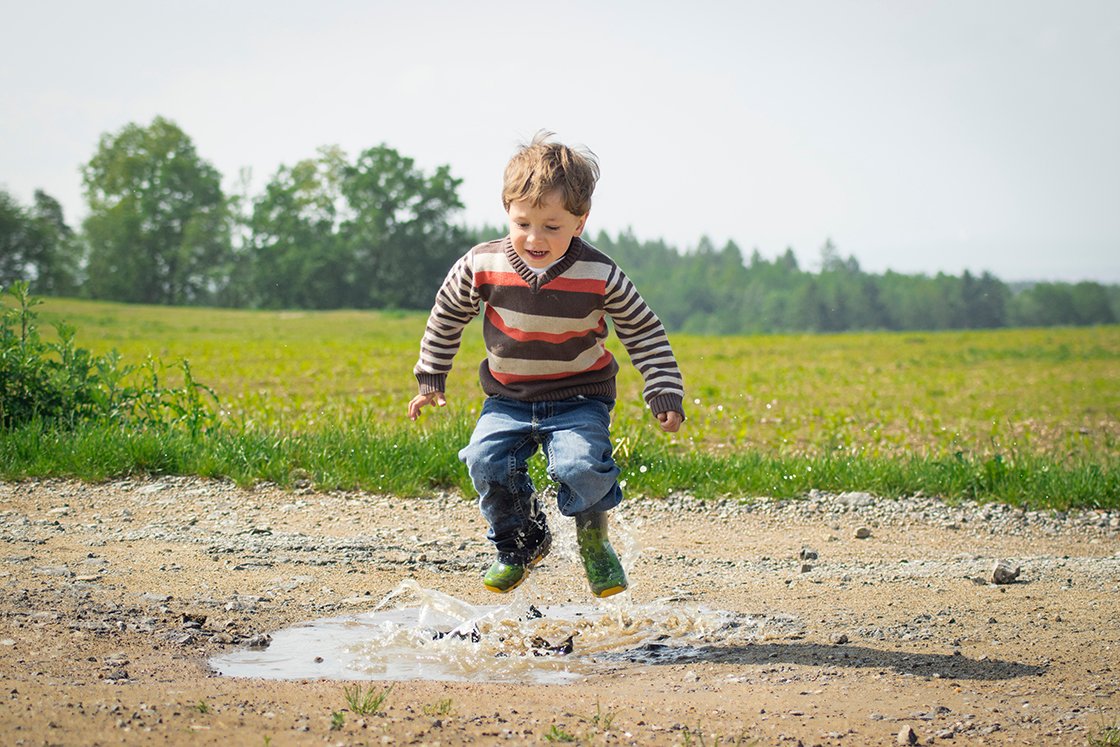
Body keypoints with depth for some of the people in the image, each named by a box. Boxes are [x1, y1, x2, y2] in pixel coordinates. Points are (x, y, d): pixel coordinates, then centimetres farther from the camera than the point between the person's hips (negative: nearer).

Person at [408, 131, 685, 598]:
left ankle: (594, 538, 6)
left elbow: (644, 333, -1)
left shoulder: (600, 276, -13)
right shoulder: (483, 266, -10)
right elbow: (447, 315, 8)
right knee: (486, 460, -21)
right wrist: (430, 379, 12)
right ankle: (522, 542, 7)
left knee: (582, 466, -27)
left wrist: (665, 394, -6)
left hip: (579, 399, -2)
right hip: (509, 401, 2)